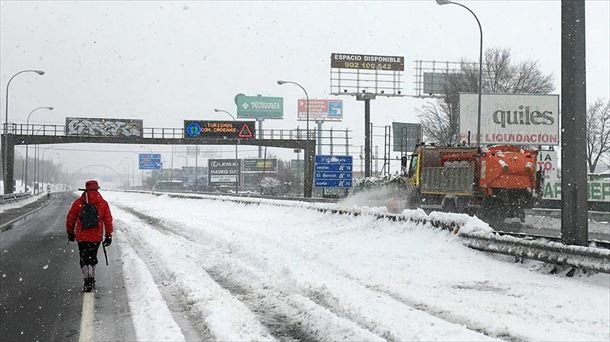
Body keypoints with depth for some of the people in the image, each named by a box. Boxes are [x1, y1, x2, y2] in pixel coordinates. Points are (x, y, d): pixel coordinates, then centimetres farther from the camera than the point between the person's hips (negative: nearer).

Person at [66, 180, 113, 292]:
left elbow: (70, 219, 4)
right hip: (96, 237, 1)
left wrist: (70, 233, 17)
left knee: (84, 259, 7)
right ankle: (91, 280, 16)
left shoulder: (78, 202, -1)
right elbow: (108, 221, 2)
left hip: (82, 237, -1)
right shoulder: (103, 203, 0)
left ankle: (87, 279, -9)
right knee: (92, 258, 17)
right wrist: (109, 236, 10)